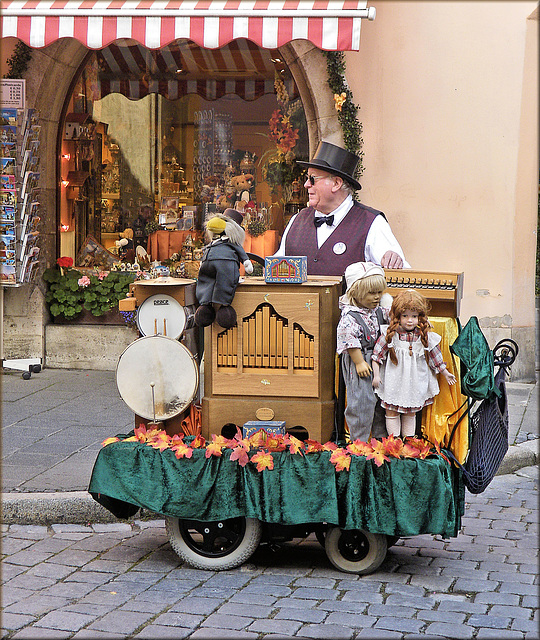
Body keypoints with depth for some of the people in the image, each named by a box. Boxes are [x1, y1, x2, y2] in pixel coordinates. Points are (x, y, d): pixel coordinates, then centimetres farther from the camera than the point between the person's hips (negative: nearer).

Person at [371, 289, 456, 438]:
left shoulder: (425, 336, -3)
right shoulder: (390, 334, -8)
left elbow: (435, 357, 10)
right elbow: (377, 355, -3)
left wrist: (445, 373, 17)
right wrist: (376, 375, -7)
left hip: (414, 381, 2)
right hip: (394, 380, -2)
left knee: (410, 414, 12)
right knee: (392, 413, 4)